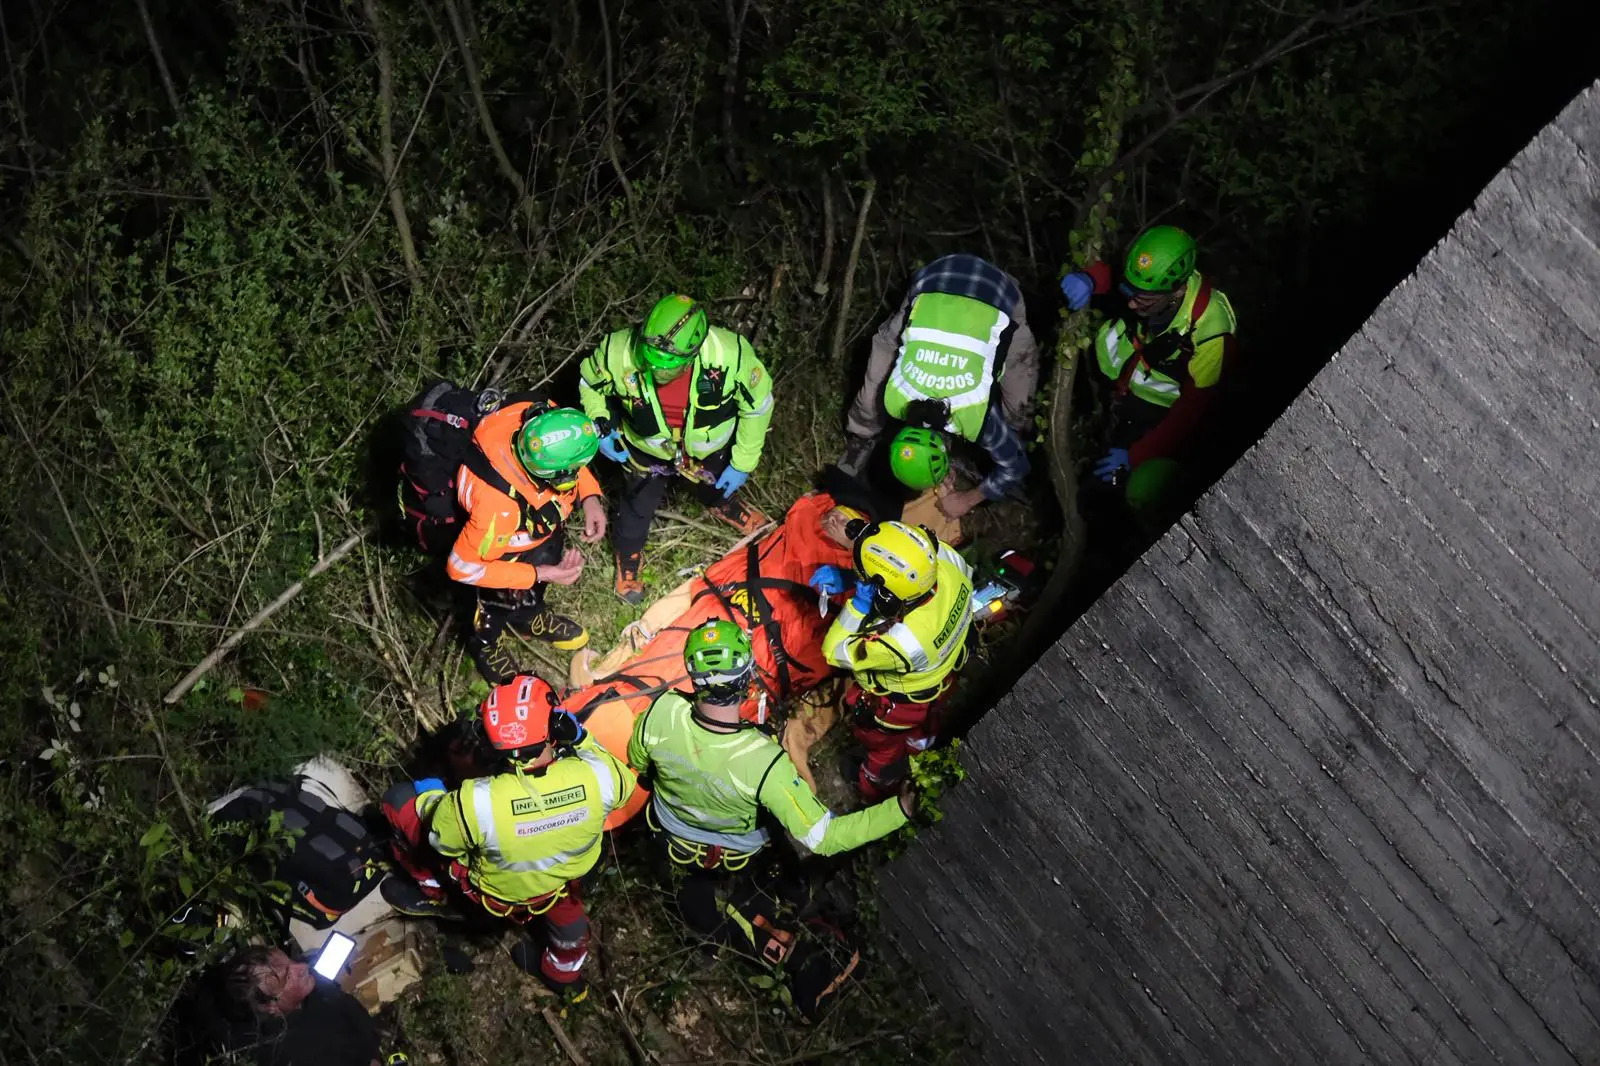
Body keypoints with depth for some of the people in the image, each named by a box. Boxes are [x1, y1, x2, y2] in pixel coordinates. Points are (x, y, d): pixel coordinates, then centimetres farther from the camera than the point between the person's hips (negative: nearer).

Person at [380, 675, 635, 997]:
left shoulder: (476, 803, -41)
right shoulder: (596, 774, -36)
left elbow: (441, 837, -17)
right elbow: (622, 782, -9)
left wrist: (428, 797, 2)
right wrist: (582, 738, -3)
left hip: (495, 891, -2)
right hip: (562, 882, 3)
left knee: (400, 799, 8)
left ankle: (430, 894, 32)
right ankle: (564, 974, 65)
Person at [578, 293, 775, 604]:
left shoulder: (730, 353, -40)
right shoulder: (619, 352, -38)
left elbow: (757, 404, -19)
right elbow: (591, 384, -11)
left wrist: (742, 463, -11)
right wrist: (600, 425, -25)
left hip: (709, 448, 1)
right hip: (649, 451, -1)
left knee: (716, 493, 29)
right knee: (637, 505, 18)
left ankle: (726, 508, 65)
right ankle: (628, 565, 47)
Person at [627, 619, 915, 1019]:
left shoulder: (661, 712, -36)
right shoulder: (766, 764, -45)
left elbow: (637, 764, -11)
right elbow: (821, 837, -36)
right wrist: (901, 809, -32)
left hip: (670, 838, 2)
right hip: (733, 858, -2)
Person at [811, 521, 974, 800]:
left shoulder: (901, 641, -49)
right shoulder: (944, 556, -37)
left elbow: (835, 652, -32)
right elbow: (902, 570, -14)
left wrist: (858, 605, -41)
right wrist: (846, 578, -26)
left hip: (899, 701, -5)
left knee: (883, 746, 31)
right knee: (921, 730, 39)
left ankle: (876, 793, 61)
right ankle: (920, 749, 72)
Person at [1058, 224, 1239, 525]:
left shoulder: (1210, 335, -34)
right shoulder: (1147, 282, -24)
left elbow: (1192, 412, -25)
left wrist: (1136, 455, -24)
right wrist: (1087, 279, -32)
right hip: (1122, 384, 8)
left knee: (1142, 497, -22)